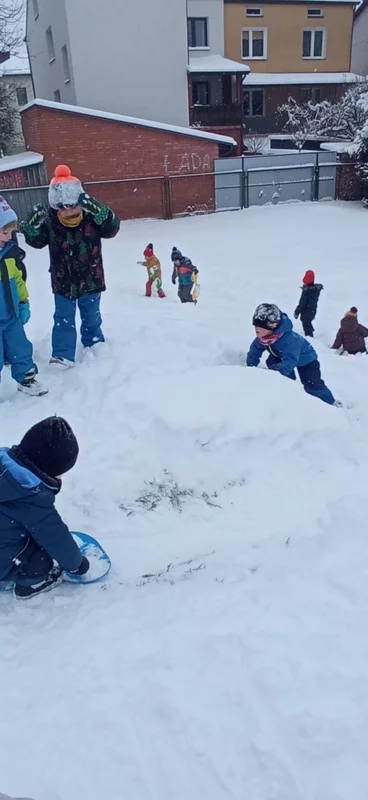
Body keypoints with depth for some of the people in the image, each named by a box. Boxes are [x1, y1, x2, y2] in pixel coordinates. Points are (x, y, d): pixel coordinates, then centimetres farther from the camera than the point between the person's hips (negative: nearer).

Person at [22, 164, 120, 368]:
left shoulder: (92, 217, -14)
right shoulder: (49, 221, -10)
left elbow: (112, 227, -27)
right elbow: (35, 241, -5)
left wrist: (97, 209, -44)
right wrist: (33, 225, -27)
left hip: (90, 280, 0)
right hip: (63, 282, 0)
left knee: (91, 318, 17)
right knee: (63, 319, 2)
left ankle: (95, 347, 38)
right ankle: (63, 355, 6)